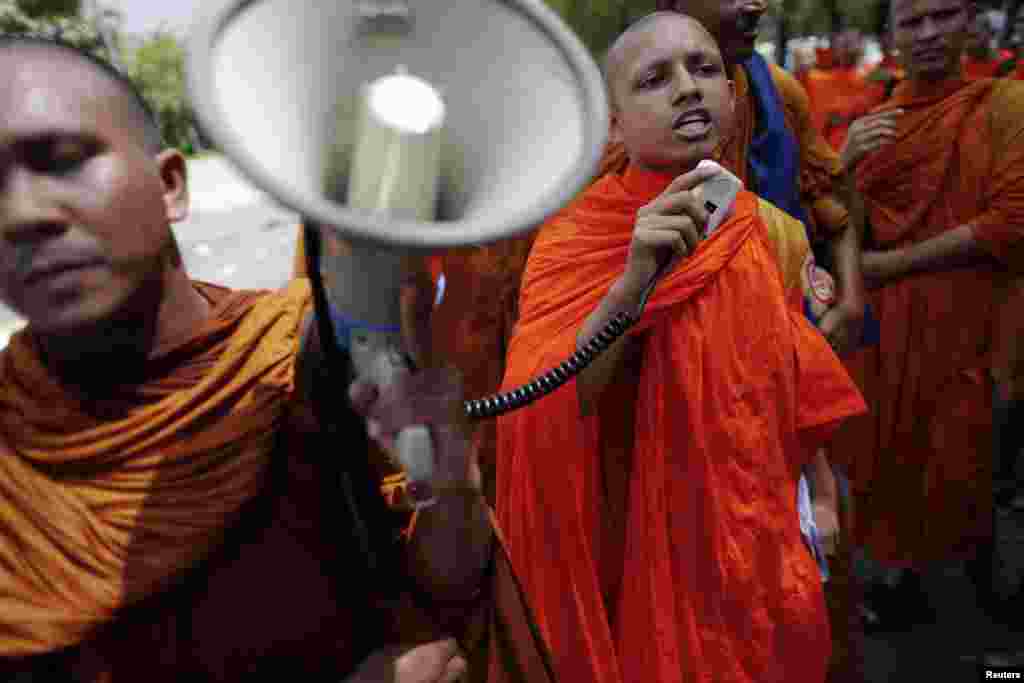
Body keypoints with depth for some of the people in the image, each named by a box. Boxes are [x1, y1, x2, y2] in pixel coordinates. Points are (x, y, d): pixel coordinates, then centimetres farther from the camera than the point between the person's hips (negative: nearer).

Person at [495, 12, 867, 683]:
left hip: (762, 547, 4)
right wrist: (634, 282, -40)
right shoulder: (575, 237, -17)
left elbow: (800, 394, 7)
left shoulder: (774, 232, -6)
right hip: (641, 555, -3)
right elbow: (534, 421, -30)